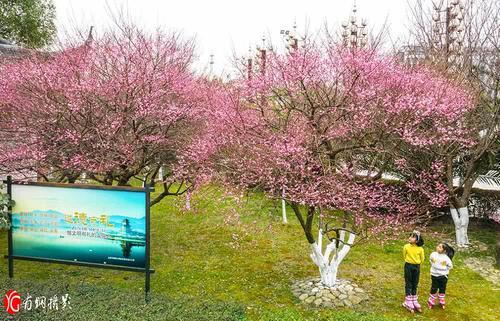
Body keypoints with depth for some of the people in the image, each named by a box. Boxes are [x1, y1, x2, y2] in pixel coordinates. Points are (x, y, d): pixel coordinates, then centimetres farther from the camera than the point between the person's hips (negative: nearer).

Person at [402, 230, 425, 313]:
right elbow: (404, 256, 1)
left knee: (415, 284, 13)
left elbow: (422, 259, 3)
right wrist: (409, 261, 6)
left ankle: (414, 301, 27)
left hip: (417, 267, 1)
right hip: (408, 266, -1)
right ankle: (408, 302, 13)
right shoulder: (406, 247, -14)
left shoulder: (420, 249, -12)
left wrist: (416, 263, 8)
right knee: (408, 284, 6)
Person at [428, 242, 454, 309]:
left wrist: (444, 270, -4)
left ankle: (442, 302, 31)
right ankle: (431, 302, 22)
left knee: (442, 289, 14)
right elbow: (431, 261, 11)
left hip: (443, 276, -1)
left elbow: (450, 266, -4)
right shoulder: (433, 254, -10)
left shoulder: (446, 258, -19)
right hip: (435, 275, 1)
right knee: (434, 289, 9)